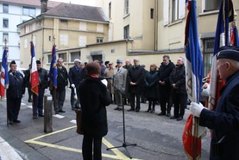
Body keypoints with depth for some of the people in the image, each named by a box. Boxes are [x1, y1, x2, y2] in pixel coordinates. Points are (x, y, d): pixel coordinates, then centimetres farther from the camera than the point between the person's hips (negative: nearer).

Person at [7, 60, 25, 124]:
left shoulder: (20, 74, 9)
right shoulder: (8, 74, -8)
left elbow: (23, 83, 10)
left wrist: (22, 91, 8)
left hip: (18, 94, 5)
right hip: (11, 95, -5)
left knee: (17, 107, 13)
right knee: (10, 108, 4)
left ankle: (15, 118, 26)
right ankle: (10, 119, 16)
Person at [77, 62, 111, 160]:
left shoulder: (81, 84, -2)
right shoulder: (100, 85, -19)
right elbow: (107, 102, -12)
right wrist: (106, 91, -1)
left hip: (86, 117, 5)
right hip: (98, 118, -5)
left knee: (87, 140, 14)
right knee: (97, 141, 4)